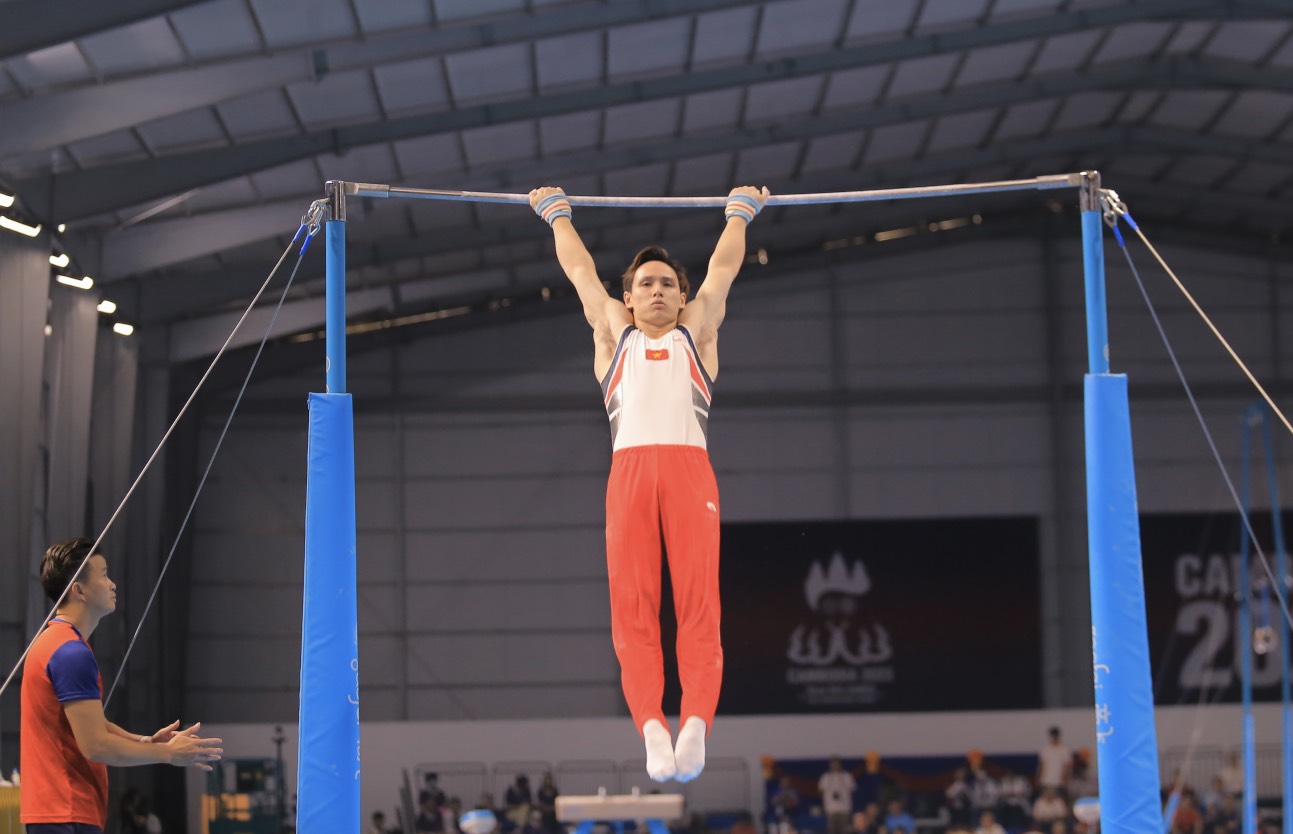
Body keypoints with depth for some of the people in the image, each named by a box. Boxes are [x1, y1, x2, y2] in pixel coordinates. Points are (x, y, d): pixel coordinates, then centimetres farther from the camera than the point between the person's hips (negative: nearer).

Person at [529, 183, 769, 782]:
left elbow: (723, 268, 36)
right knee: (632, 605, -16)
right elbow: (579, 270, 39)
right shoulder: (613, 335, 31)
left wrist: (740, 213, 47)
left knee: (698, 600, -17)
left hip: (689, 469, -1)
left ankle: (696, 721, -33)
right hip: (629, 468, 1)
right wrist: (557, 215, 48)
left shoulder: (696, 334, 30)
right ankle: (651, 725, -30)